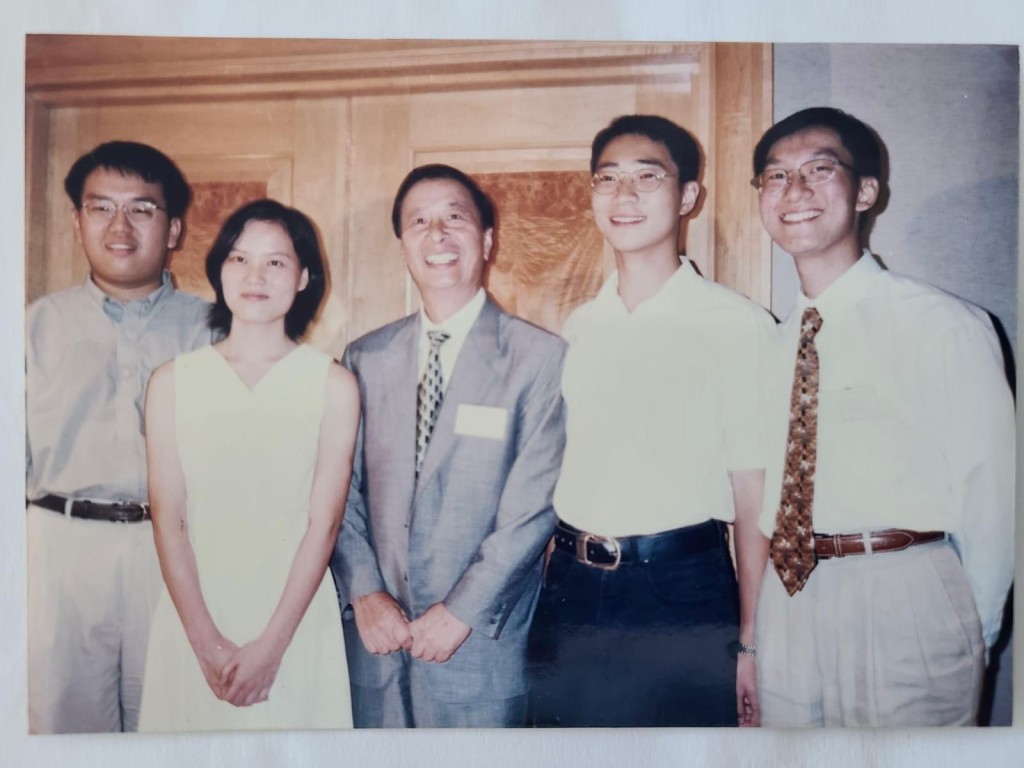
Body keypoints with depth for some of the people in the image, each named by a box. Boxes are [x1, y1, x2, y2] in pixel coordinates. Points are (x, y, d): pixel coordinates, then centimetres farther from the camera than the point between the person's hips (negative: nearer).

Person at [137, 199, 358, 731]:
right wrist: (208, 641, -9)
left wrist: (270, 644, -10)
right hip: (192, 619, 1)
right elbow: (167, 519, -3)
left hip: (295, 617, -1)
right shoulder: (172, 381, 0)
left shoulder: (333, 385, -4)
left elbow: (324, 522, -6)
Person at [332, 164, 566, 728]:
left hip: (482, 645, -3)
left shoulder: (541, 357, -7)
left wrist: (462, 610, -12)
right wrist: (364, 592, -7)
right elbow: (343, 491, 5)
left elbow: (533, 506, -10)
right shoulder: (365, 358, 7)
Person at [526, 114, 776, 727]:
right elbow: (555, 473, 12)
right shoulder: (577, 328, 8)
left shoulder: (737, 325, -6)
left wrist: (751, 642, -6)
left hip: (682, 590, -4)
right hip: (572, 589, 4)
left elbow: (753, 496, -6)